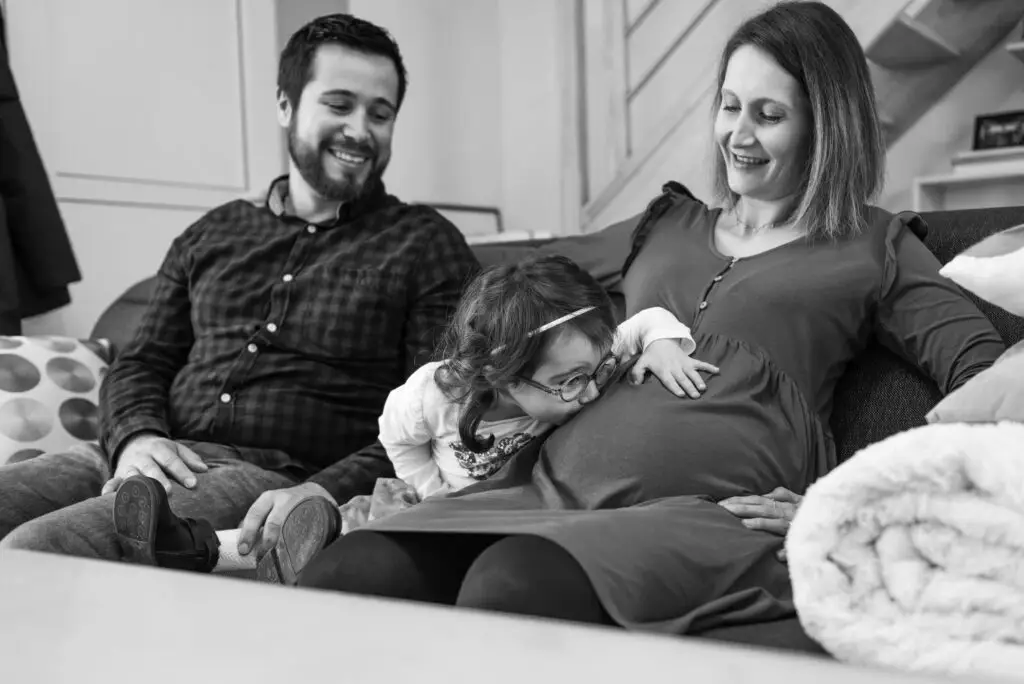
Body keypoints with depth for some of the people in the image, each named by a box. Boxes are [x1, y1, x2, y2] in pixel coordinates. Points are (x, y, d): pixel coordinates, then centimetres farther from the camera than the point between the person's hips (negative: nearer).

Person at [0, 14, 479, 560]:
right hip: (154, 459, 5)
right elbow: (142, 363, 20)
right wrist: (135, 437, -4)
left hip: (279, 475, -5)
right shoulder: (213, 234, 22)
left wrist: (331, 491, -18)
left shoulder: (426, 245, 7)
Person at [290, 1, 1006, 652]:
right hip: (556, 486, 5)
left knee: (509, 584, -37)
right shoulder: (663, 226, 28)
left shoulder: (875, 249, 16)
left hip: (706, 511, -4)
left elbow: (990, 376, 5)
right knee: (341, 574, -24)